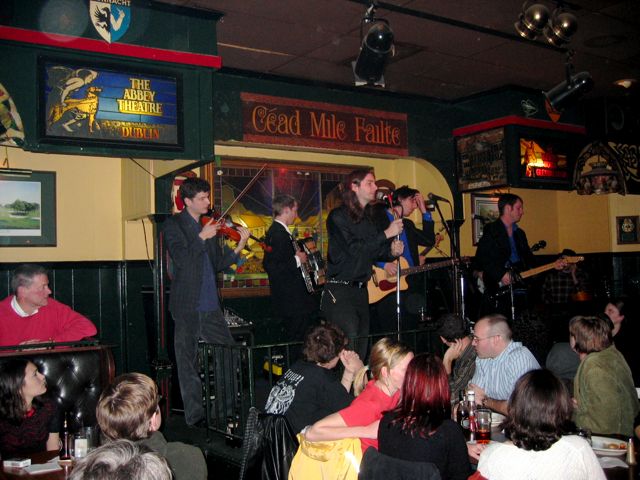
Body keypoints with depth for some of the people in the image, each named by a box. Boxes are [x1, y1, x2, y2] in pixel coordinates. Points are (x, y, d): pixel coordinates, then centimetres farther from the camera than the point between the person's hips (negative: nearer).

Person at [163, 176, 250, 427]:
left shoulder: (208, 226, 15)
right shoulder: (174, 224, -2)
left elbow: (218, 264, 12)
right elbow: (181, 259, -16)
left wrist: (238, 247, -1)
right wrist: (202, 238, -18)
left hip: (211, 306, 6)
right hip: (188, 306, -6)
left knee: (228, 355, 8)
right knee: (189, 363, 2)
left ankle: (227, 411, 22)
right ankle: (195, 416, 12)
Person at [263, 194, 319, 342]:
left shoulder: (278, 231, 14)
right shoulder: (278, 234, -18)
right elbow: (272, 266, -26)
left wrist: (299, 259, 13)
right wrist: (297, 260, -16)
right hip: (291, 302, -11)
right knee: (297, 339, -5)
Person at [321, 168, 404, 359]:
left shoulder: (367, 218, 15)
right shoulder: (338, 216, -7)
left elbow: (373, 251, 21)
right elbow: (354, 248, -18)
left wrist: (392, 252, 0)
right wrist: (386, 234, -14)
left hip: (361, 290, 8)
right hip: (340, 291, -8)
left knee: (361, 350, 9)